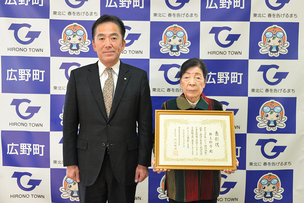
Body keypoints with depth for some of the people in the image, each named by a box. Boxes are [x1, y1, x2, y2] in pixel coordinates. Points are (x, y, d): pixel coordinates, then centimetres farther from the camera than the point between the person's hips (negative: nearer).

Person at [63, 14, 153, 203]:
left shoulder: (139, 77, -2)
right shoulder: (78, 76, 0)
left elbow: (145, 124, -2)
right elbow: (70, 123, 1)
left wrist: (143, 162, -3)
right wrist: (70, 163, -1)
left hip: (125, 165, 0)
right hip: (89, 165, 1)